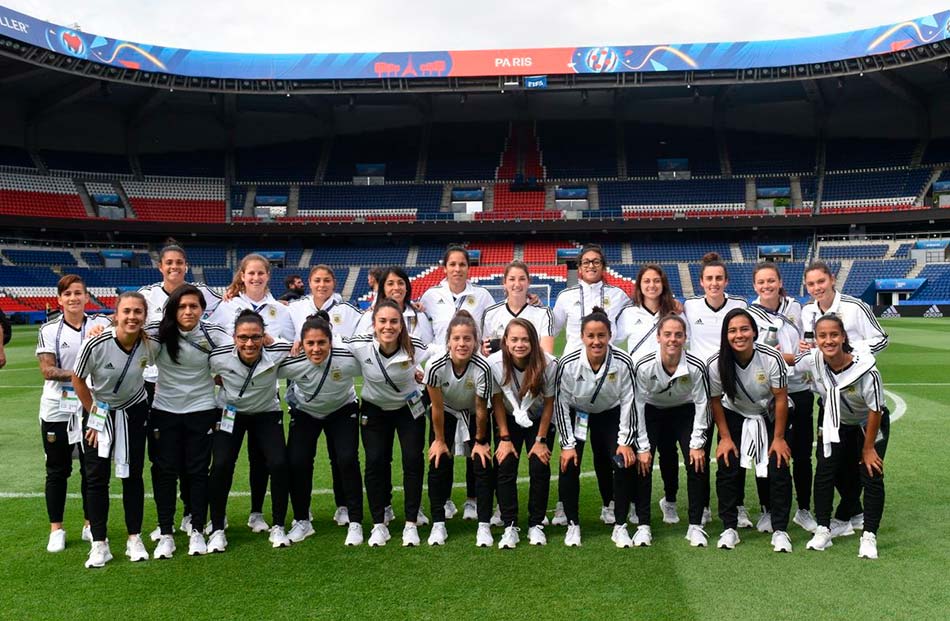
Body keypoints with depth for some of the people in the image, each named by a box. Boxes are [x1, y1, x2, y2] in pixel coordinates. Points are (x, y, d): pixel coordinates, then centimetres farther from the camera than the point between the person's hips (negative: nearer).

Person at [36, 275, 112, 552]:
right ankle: (56, 530, 20)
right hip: (57, 408, 0)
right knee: (58, 470, 8)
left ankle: (91, 526, 23)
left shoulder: (101, 324, 1)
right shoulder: (49, 330, -1)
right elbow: (47, 371, -8)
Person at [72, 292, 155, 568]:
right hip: (98, 411, -1)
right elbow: (78, 381, -12)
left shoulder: (150, 343, -20)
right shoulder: (96, 343, -27)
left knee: (133, 475, 5)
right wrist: (94, 417, -6)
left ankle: (135, 539, 15)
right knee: (96, 476, -1)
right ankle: (99, 545, 8)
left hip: (134, 413, 2)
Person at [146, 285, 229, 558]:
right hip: (165, 412, 0)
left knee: (197, 471, 6)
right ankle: (166, 534, 16)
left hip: (201, 411, 0)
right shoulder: (160, 333, -11)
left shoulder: (212, 334, -10)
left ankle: (197, 532, 18)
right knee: (165, 471, 5)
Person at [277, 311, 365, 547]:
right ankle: (302, 522, 11)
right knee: (296, 463, -11)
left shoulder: (349, 359, -33)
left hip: (342, 410, -1)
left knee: (347, 460, -16)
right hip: (304, 412, 1)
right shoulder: (291, 364, -30)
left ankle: (355, 522, 0)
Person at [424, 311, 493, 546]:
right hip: (446, 414, 1)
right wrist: (439, 440, -9)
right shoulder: (436, 366, -33)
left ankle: (484, 524, 3)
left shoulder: (482, 368, -35)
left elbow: (481, 409, -21)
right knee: (439, 464, -7)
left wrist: (480, 441, -10)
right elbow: (437, 407, -19)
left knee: (482, 463, -8)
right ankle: (438, 524, 3)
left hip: (474, 415, 0)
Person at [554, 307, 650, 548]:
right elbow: (561, 404, -17)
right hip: (576, 414, 0)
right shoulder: (568, 364, -29)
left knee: (624, 462, -13)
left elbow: (628, 402, -15)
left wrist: (625, 441, -15)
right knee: (568, 465, -13)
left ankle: (620, 525, 2)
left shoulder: (623, 362, -28)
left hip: (610, 414, 1)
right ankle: (572, 524, 4)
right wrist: (568, 444, -16)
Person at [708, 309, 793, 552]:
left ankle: (780, 530, 4)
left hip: (770, 417, -1)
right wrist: (725, 438, -8)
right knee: (727, 467, -8)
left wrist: (779, 438, -12)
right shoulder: (717, 363, -24)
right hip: (735, 416, 1)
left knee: (778, 468, -10)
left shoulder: (771, 358, -27)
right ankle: (729, 528, 5)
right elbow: (715, 401, -9)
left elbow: (781, 399, -16)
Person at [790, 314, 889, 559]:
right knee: (824, 472, -6)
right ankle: (823, 531, 5)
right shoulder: (812, 360, -26)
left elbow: (875, 410, -21)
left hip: (869, 425, -3)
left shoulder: (866, 369, -33)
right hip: (835, 425, 3)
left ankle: (869, 537, 3)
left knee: (872, 475, -10)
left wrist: (868, 448, -14)